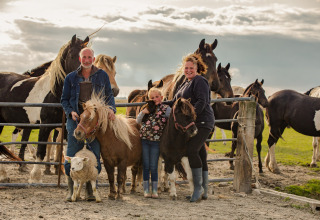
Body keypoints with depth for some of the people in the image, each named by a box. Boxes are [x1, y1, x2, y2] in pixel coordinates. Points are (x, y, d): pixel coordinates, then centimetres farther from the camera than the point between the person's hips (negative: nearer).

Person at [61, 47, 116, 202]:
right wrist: (71, 112, -8)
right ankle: (71, 190, 9)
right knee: (72, 155, 0)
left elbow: (109, 95, 12)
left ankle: (89, 191, 11)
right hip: (76, 120, 0)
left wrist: (111, 108, -6)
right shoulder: (71, 78, 7)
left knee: (94, 156, 2)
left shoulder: (102, 76, 7)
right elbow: (64, 99, 10)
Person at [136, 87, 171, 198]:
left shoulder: (166, 109, -2)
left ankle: (154, 190, 12)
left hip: (156, 141, -3)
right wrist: (143, 112, -5)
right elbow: (138, 121, 11)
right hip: (144, 140, 3)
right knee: (146, 166, 7)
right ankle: (146, 189, 14)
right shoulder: (148, 108, 10)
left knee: (153, 167, 2)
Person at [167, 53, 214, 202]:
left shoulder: (199, 81, -9)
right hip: (192, 124, 9)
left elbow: (202, 102, -20)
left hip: (202, 122, -9)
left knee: (192, 151, -20)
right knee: (201, 156, 10)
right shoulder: (186, 83, 21)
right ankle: (204, 192, 13)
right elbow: (175, 102, 27)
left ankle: (198, 188, -14)